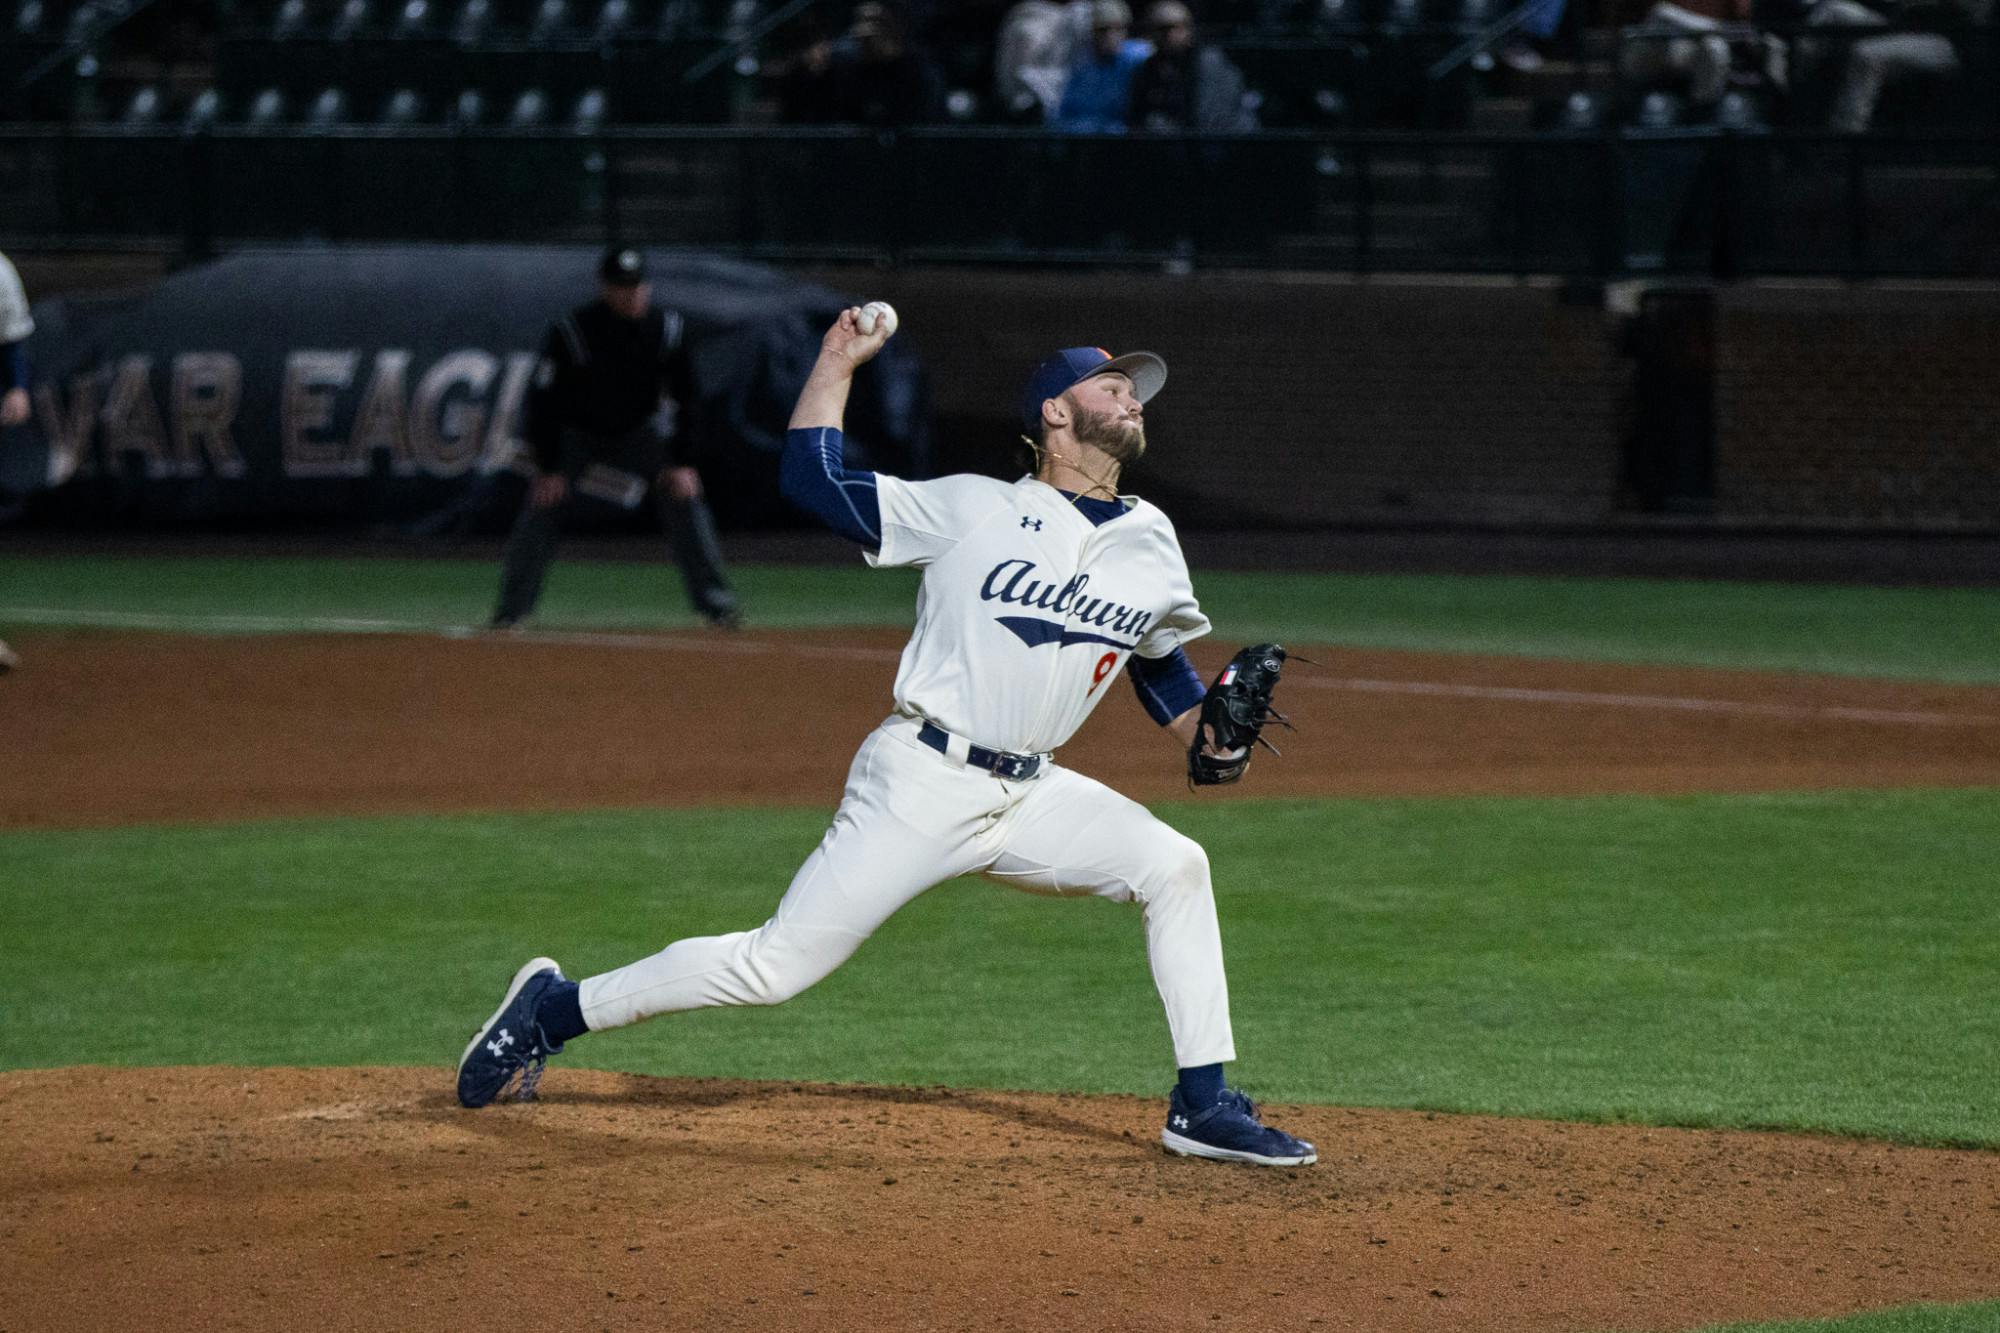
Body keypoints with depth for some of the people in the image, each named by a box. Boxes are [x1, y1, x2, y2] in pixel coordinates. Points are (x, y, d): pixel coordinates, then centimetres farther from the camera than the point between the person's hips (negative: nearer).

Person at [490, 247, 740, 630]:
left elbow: (687, 398, -8)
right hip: (577, 433, -2)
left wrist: (682, 462, -14)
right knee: (542, 505, -16)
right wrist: (549, 467, -22)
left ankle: (714, 600, -4)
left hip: (639, 432, 2)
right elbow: (543, 401, -20)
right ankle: (511, 609, -7)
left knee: (684, 496, -12)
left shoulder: (667, 329, -17)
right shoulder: (571, 332, -26)